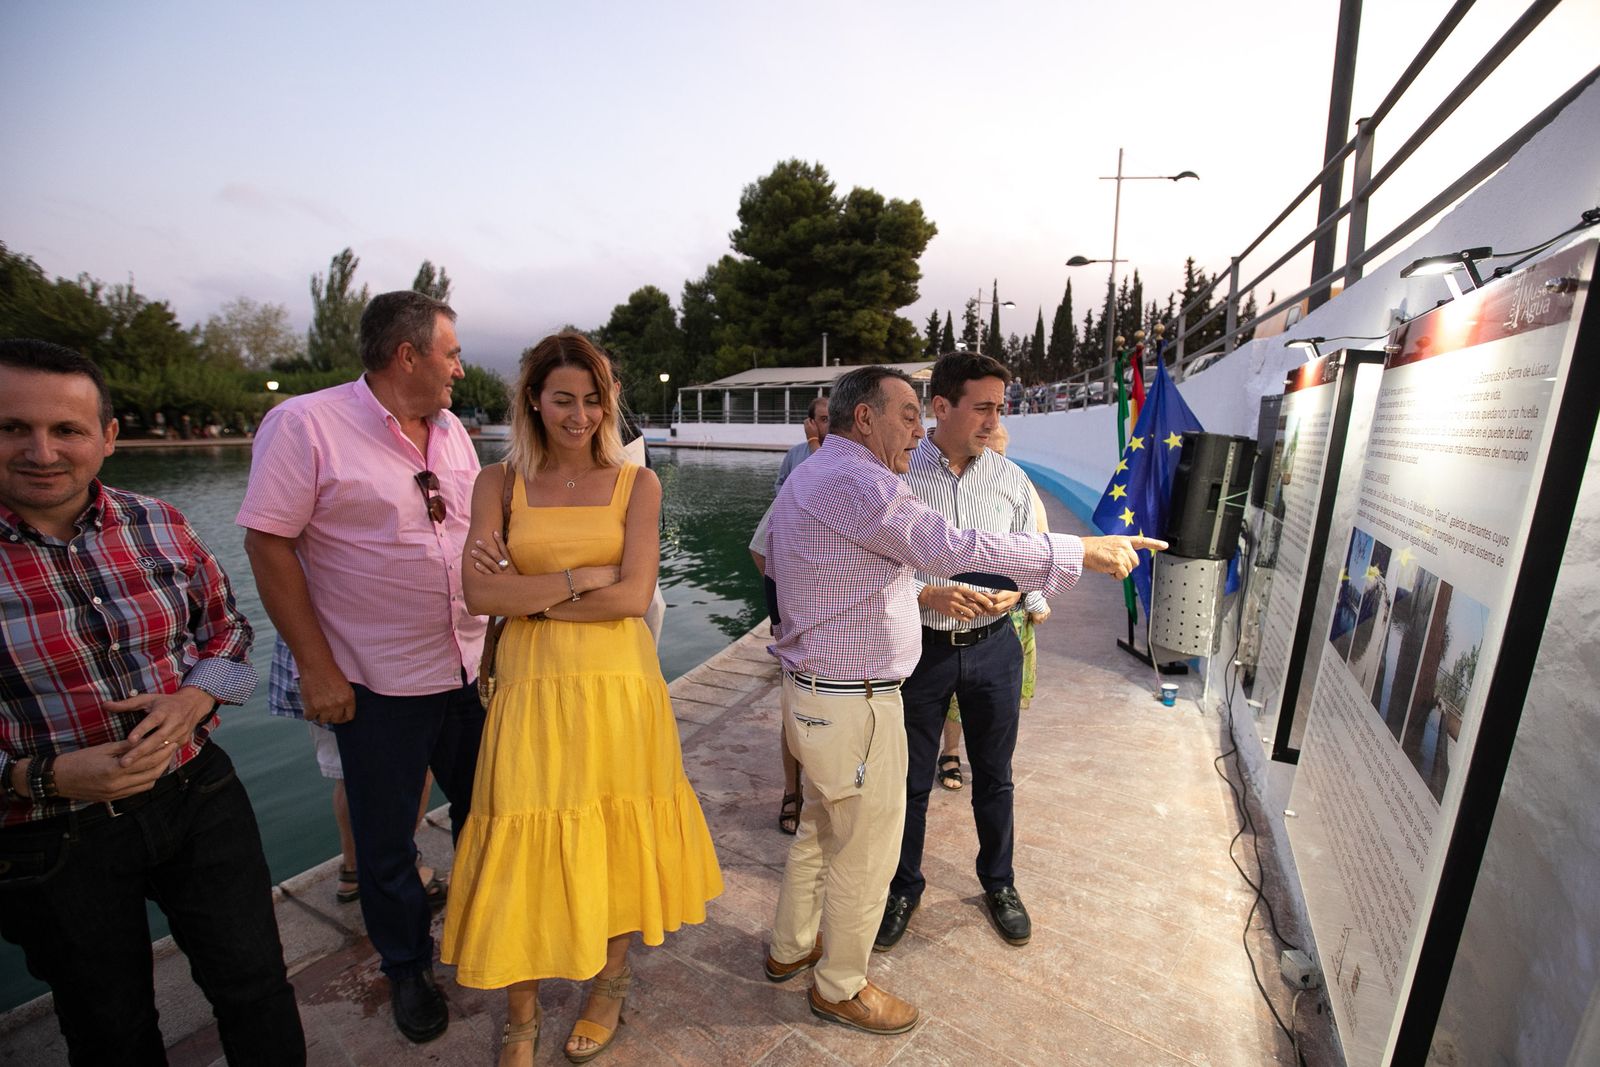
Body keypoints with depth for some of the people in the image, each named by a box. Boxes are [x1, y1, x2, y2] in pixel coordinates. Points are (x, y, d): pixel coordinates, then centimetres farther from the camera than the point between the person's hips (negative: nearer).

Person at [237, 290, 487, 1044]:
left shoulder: (451, 431, 5)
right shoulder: (304, 424, -12)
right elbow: (268, 544, -12)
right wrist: (316, 668, -14)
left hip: (470, 670, 5)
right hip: (379, 684, -5)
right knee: (387, 842, 14)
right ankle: (407, 967, 39)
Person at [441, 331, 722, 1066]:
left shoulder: (636, 483, 0)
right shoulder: (499, 483, 3)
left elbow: (634, 597, -10)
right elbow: (480, 595, -8)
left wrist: (528, 595, -10)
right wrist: (582, 576, -12)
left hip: (618, 681, 0)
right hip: (532, 685, 1)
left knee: (616, 834, 13)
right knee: (526, 847, 8)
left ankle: (610, 985, 41)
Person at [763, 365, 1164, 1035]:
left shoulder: (804, 478, 12)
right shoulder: (854, 480, -22)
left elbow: (774, 561, 22)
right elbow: (953, 549, -26)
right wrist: (1084, 552, -18)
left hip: (810, 691, 10)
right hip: (854, 705, -10)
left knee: (819, 829, 26)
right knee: (866, 853, 11)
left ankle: (789, 949, 47)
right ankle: (839, 987, 34)